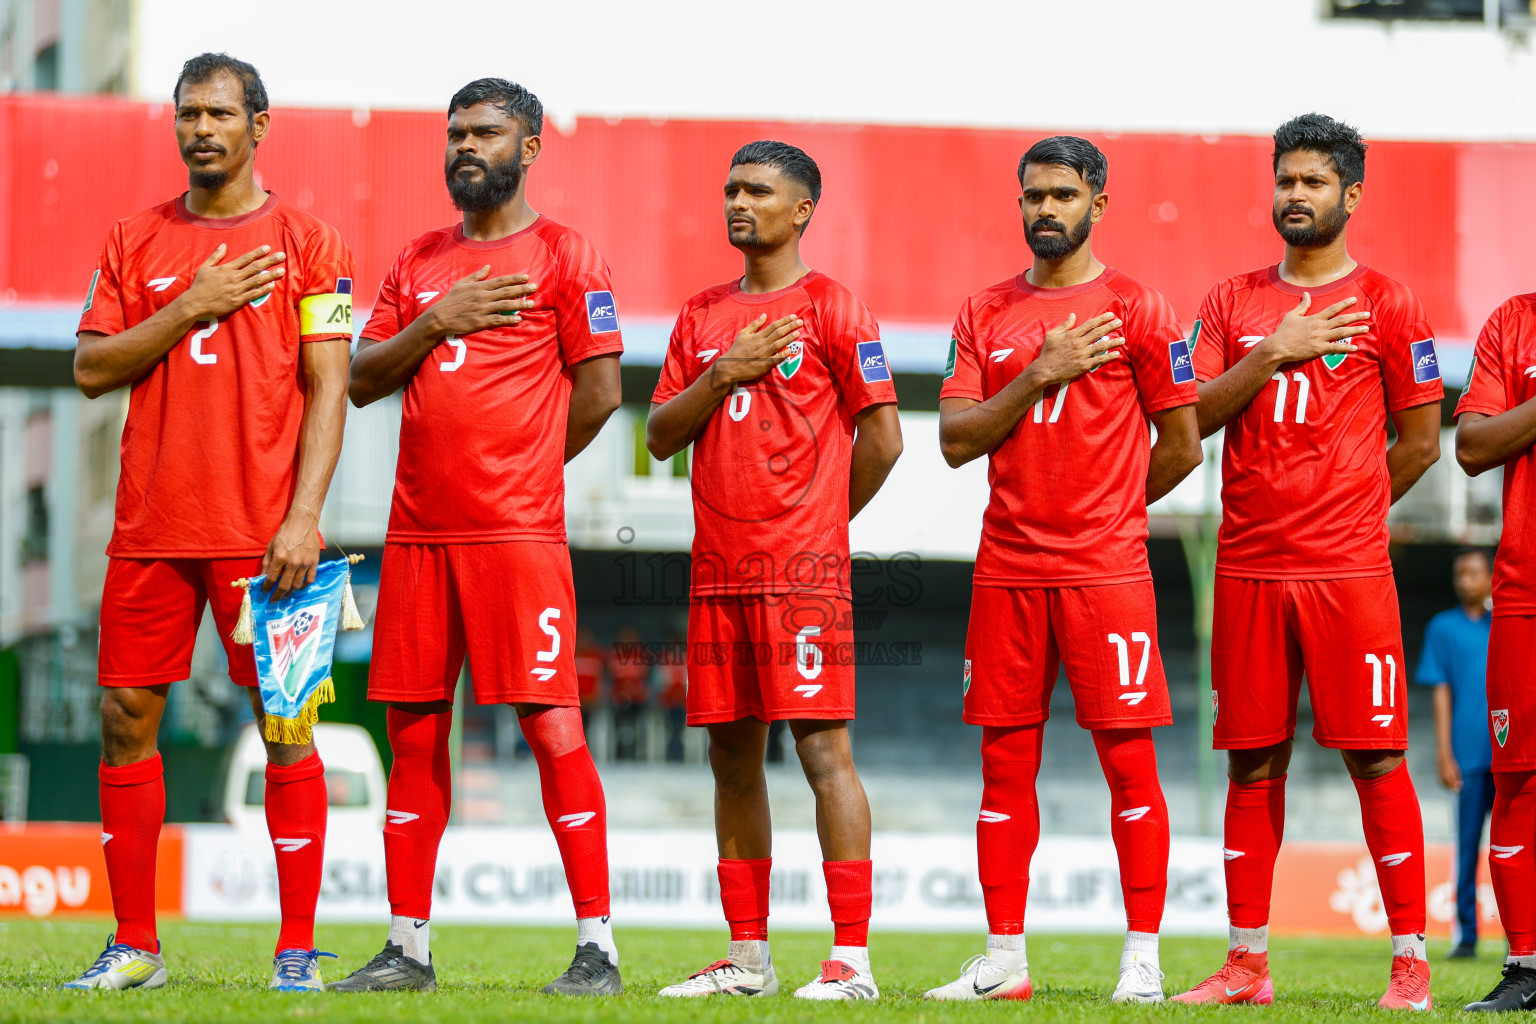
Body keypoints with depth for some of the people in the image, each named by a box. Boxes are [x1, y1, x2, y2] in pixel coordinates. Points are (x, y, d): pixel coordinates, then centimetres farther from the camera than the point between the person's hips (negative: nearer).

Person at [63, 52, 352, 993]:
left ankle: (299, 948, 1)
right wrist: (191, 308, -8)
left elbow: (328, 388, -3)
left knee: (285, 724, -4)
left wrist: (304, 517, -13)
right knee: (128, 716, 2)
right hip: (151, 527, 3)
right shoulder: (136, 242, 12)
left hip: (263, 529, -3)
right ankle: (135, 947, 11)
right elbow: (92, 370, 5)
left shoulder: (307, 243, 2)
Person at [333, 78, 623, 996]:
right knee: (414, 731, 6)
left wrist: (521, 469, 5)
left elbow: (599, 389, -3)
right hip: (418, 532, 6)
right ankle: (409, 946, 12)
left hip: (519, 533, -6)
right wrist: (435, 323, -4)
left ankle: (598, 944, -6)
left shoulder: (563, 255, 0)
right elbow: (363, 379, 12)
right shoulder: (419, 262, 17)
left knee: (551, 724, -9)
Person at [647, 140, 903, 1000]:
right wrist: (722, 375, -4)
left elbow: (882, 436, -3)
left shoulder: (831, 309, -2)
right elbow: (662, 435, 12)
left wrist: (823, 518, 4)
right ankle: (747, 957, 14)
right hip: (718, 571, 6)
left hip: (803, 571, -6)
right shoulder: (704, 315, 16)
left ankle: (852, 959, -11)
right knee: (733, 754, 8)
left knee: (823, 745, -10)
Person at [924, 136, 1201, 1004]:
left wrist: (1104, 511, 9)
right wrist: (1040, 375, -8)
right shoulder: (986, 313, 11)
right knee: (1006, 760, 5)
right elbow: (958, 439, 3)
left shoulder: (1137, 310, 0)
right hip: (1008, 572, 4)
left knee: (1129, 758, -5)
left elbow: (1181, 448, 4)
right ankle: (1004, 959, 10)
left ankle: (1142, 960, -1)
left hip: (1107, 569, -4)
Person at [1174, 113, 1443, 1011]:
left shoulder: (1386, 304, 2)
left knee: (1377, 758, -5)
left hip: (1349, 568, -3)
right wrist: (1273, 354, -9)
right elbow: (1193, 416, 2)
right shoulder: (1234, 302, 12)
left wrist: (1349, 508, 8)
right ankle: (1247, 964, 10)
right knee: (1254, 763, 6)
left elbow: (1420, 441, 5)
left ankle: (1411, 963, -2)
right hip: (1249, 569, 3)